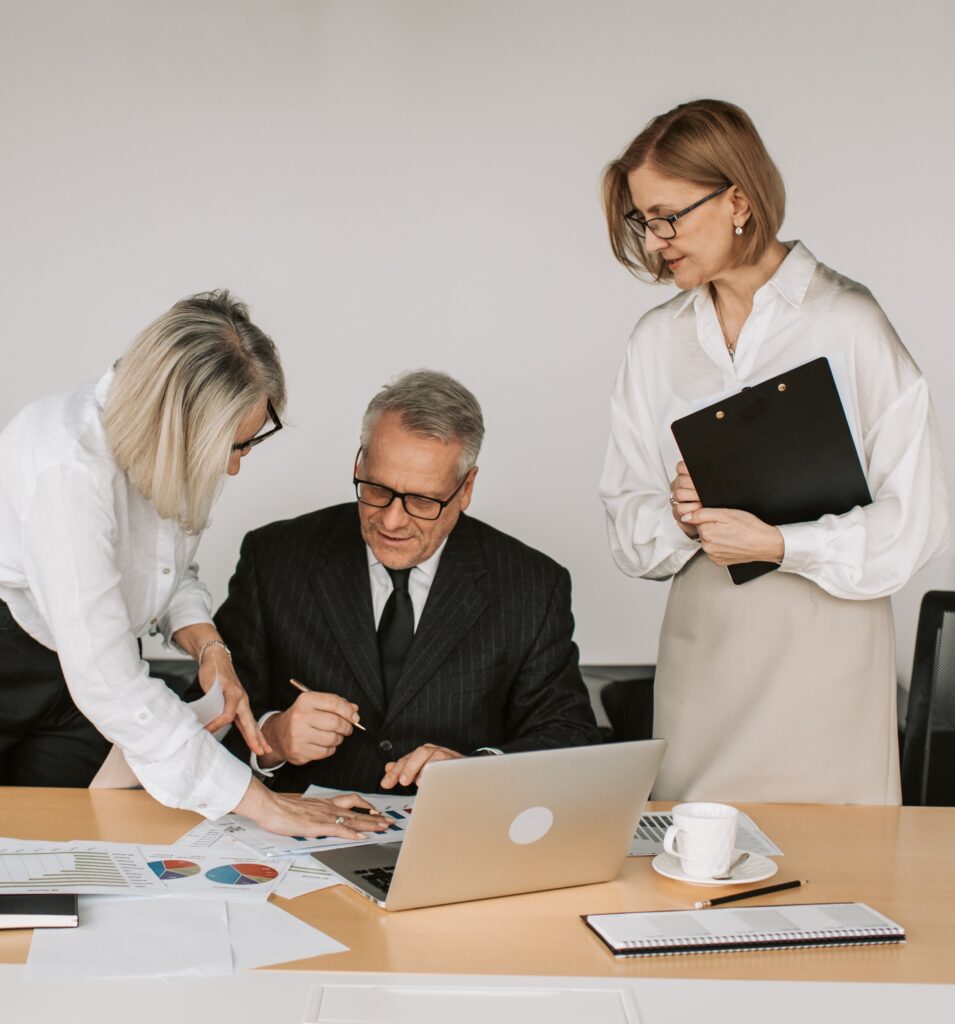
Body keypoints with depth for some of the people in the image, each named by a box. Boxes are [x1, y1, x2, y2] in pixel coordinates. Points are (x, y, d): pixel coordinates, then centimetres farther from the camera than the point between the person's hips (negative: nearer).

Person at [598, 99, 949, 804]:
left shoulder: (848, 322, -7)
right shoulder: (659, 339, 8)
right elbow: (627, 521, 9)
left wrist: (777, 544, -15)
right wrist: (678, 516, -11)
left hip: (825, 648, -4)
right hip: (703, 648, 4)